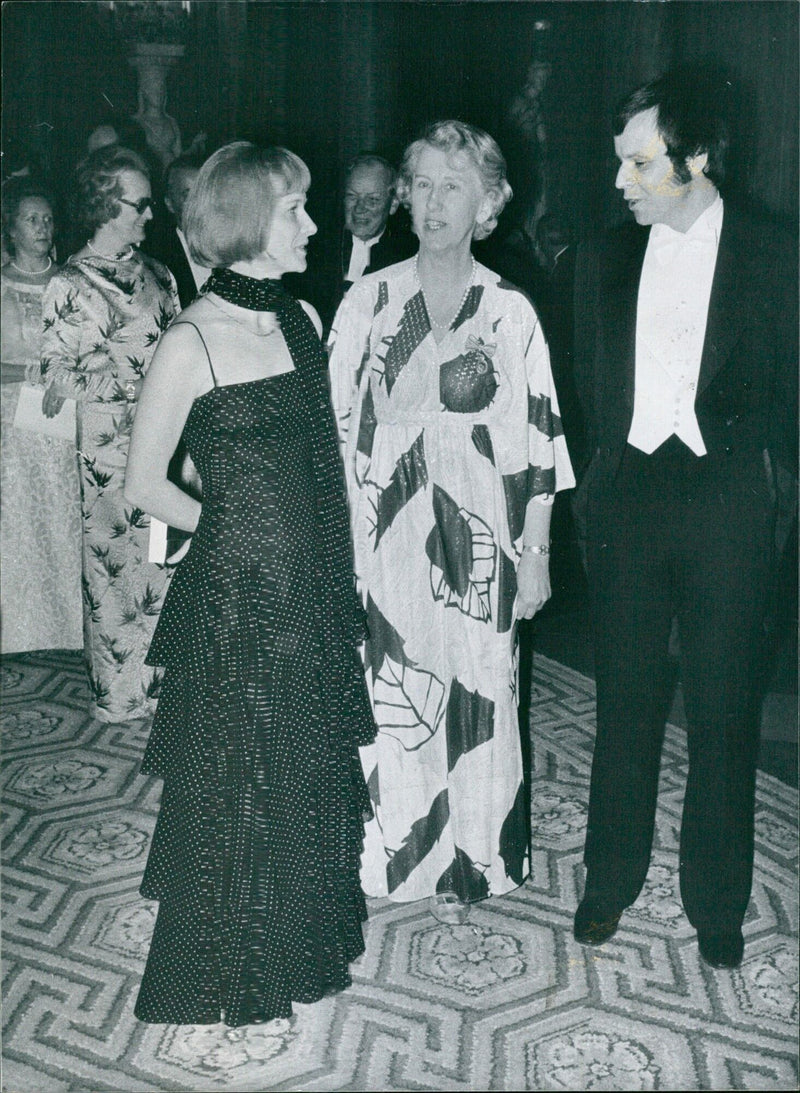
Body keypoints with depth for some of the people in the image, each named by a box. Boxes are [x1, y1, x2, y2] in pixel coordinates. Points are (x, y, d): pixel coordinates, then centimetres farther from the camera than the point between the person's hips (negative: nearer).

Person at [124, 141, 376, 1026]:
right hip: (237, 596, -6)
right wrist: (231, 529, 1)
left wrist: (320, 554, 5)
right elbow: (144, 484, -7)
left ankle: (303, 942, 41)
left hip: (315, 588, 7)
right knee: (240, 782, 8)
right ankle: (232, 985, 29)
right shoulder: (192, 343, -15)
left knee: (313, 771, 18)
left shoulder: (303, 318, 6)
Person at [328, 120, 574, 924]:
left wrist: (536, 554, 1)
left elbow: (536, 438, 2)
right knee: (386, 698, 6)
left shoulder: (510, 312, 0)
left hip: (475, 537, 0)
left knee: (473, 699, 6)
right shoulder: (369, 298, 1)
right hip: (385, 528, 0)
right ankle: (390, 855, 26)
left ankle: (460, 865, 25)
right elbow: (336, 421, 3)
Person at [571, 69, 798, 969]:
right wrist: (601, 478, 6)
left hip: (725, 507, -2)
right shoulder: (604, 262, 7)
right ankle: (611, 880, 27)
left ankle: (716, 904, 23)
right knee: (624, 702, 11)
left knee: (722, 712, 6)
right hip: (625, 502, 3)